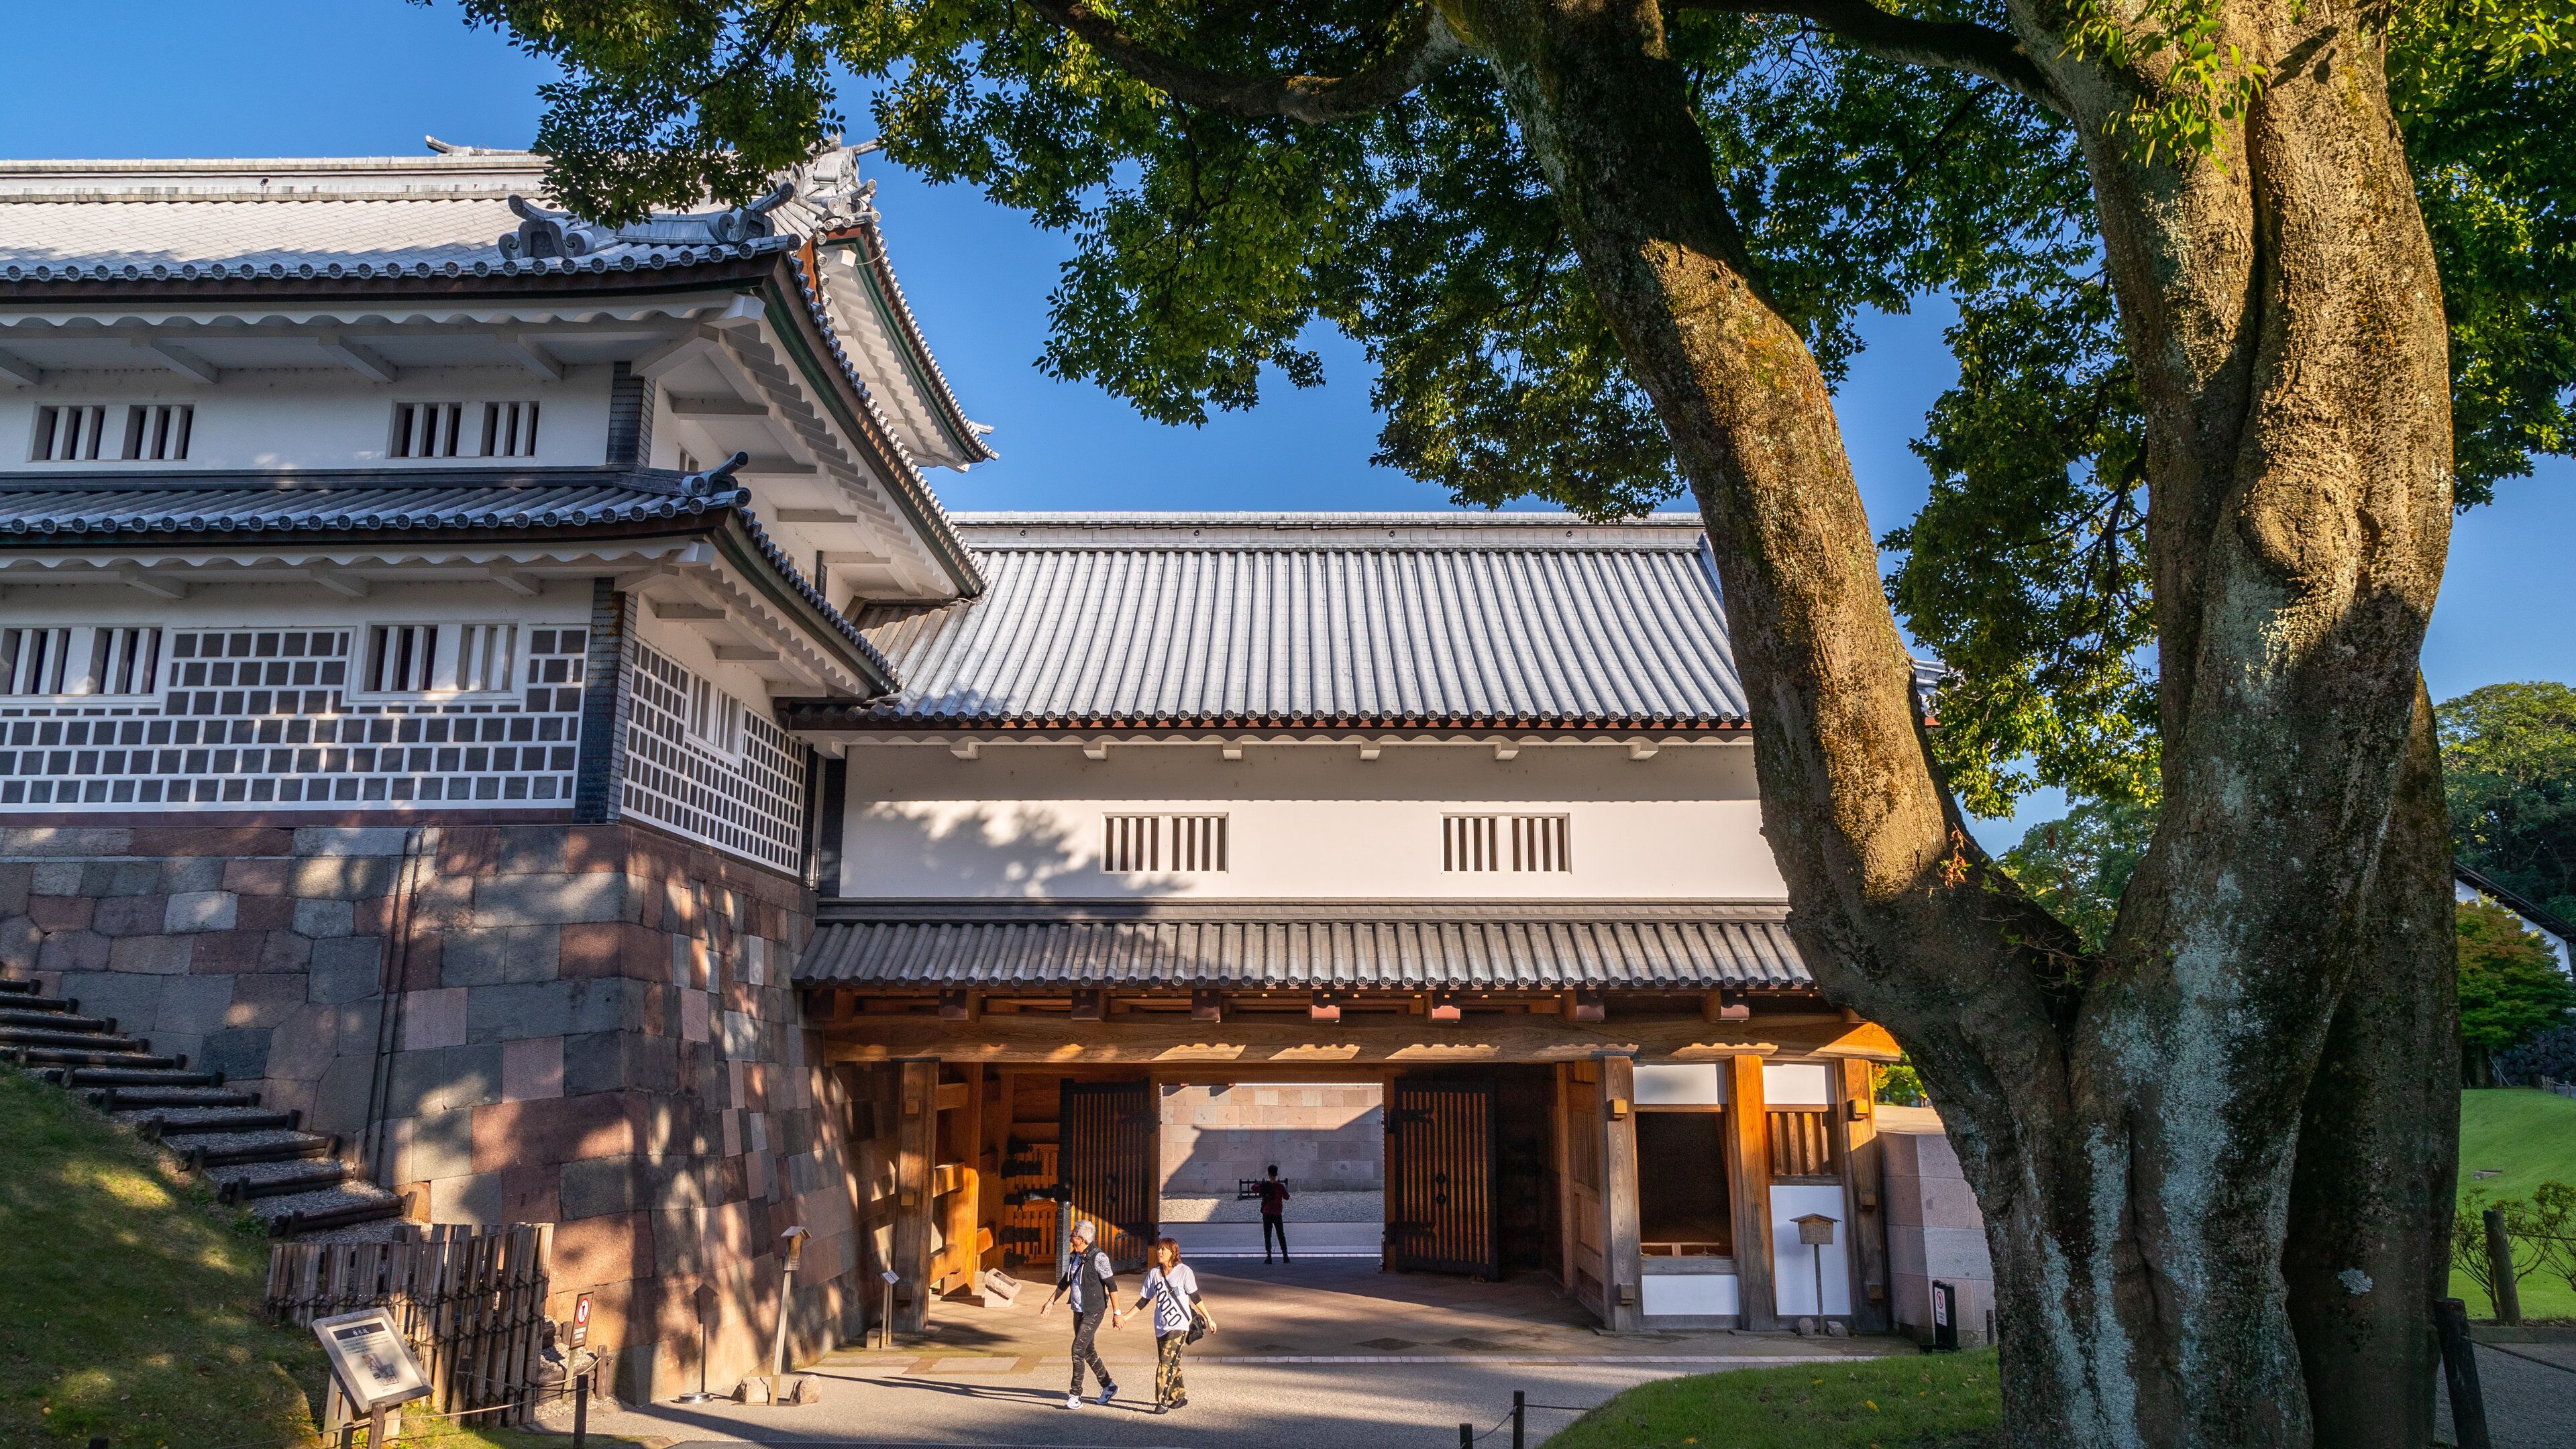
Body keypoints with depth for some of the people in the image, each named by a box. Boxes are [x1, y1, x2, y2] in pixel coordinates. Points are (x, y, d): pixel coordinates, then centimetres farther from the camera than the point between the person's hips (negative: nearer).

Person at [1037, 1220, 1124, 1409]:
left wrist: (1117, 1313, -17)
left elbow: (1111, 1285, -16)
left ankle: (1075, 1395, -4)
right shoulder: (1074, 1257, 7)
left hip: (1093, 1312, -8)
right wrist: (1050, 1302, 20)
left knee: (1078, 1349, -12)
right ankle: (1108, 1386, 30)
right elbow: (1065, 1282, 20)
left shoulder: (1098, 1258, -17)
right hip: (1078, 1311, 8)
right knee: (1087, 1351, 15)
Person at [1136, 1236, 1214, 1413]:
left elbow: (1195, 1298, -2)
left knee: (1167, 1363, -15)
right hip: (1161, 1326, 5)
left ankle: (1162, 1401, -10)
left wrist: (1209, 1319, -1)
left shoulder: (1184, 1271, -7)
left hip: (1179, 1326, -5)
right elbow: (1144, 1300, 11)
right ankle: (1180, 1396, 27)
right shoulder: (1153, 1273, 5)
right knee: (1172, 1364, 11)